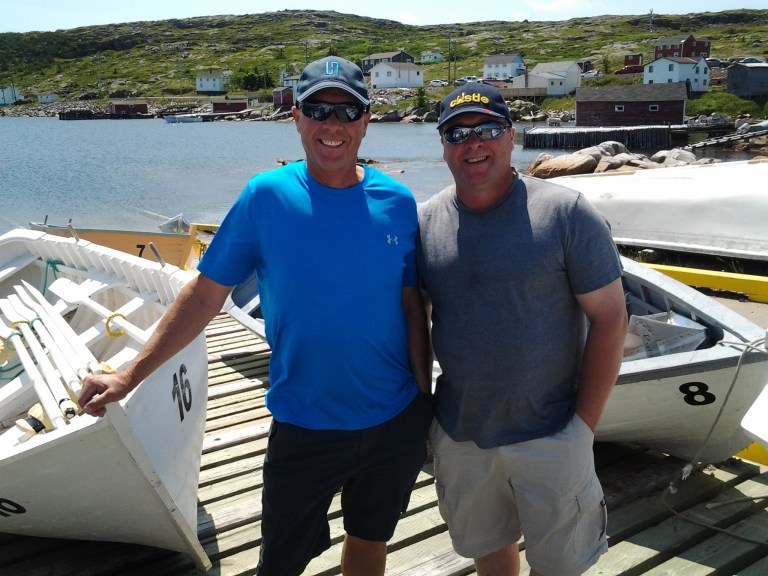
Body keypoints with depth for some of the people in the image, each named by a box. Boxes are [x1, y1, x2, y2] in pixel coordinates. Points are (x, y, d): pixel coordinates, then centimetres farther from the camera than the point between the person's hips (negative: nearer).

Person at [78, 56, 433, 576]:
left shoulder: (397, 203, -5)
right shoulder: (267, 197, -12)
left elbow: (411, 307, 2)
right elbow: (204, 297, -7)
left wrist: (425, 402, 4)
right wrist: (129, 376, -10)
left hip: (395, 424, 3)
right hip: (303, 429, -2)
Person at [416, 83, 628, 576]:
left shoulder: (566, 213, -13)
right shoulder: (424, 221, -2)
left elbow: (610, 318, -11)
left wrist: (585, 424, -12)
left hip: (550, 437, -3)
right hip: (458, 434, 3)